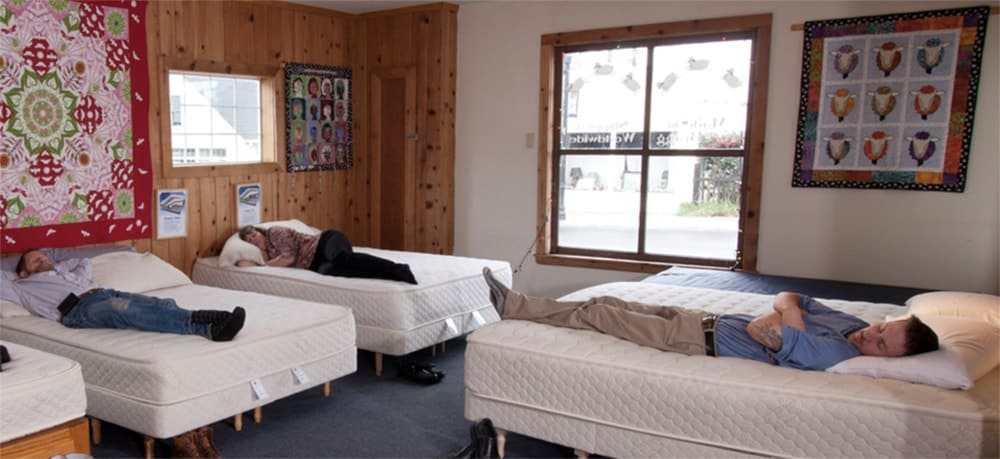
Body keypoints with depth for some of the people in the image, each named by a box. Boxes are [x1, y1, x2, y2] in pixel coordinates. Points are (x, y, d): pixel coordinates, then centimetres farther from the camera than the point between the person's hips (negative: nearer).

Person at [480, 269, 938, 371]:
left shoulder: (837, 353, -21)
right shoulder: (850, 324, 6)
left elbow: (761, 332, -29)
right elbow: (788, 297, 12)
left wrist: (781, 319, -9)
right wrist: (787, 311, -8)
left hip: (703, 342, -8)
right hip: (706, 318, 8)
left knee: (596, 314, -5)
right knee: (606, 302, 7)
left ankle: (513, 306, 14)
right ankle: (512, 303, 18)